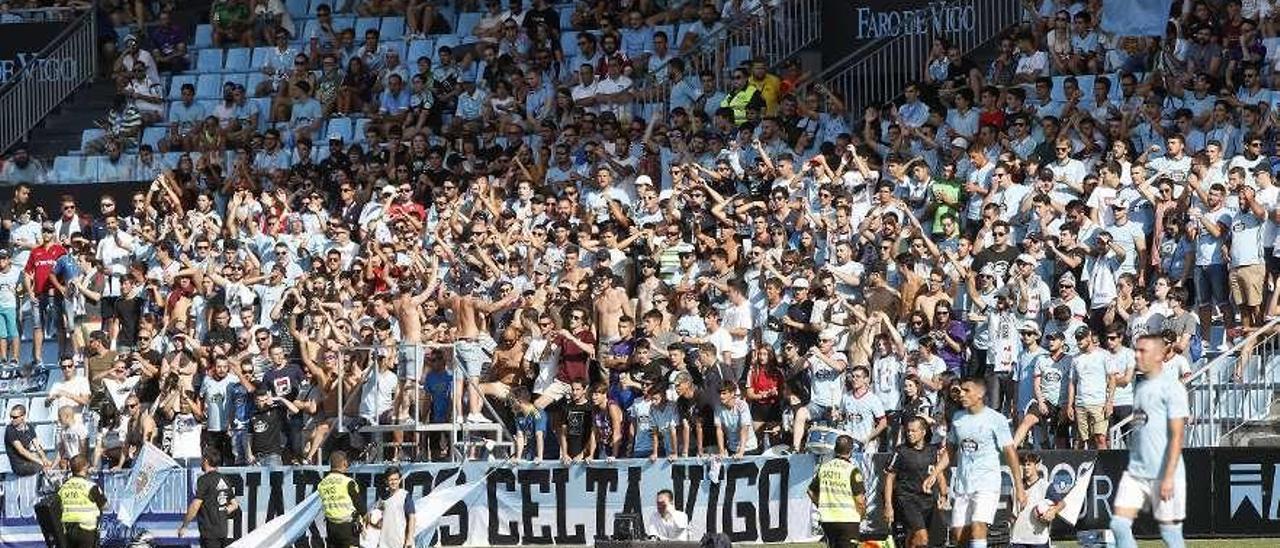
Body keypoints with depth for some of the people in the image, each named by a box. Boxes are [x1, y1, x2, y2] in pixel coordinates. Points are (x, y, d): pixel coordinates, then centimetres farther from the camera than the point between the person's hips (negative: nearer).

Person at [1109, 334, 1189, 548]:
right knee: (1119, 524, -3)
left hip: (1163, 474, -7)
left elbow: (1176, 436, -14)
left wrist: (1169, 476, -20)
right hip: (1135, 472, 7)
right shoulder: (1140, 386, 15)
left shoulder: (1171, 386, -9)